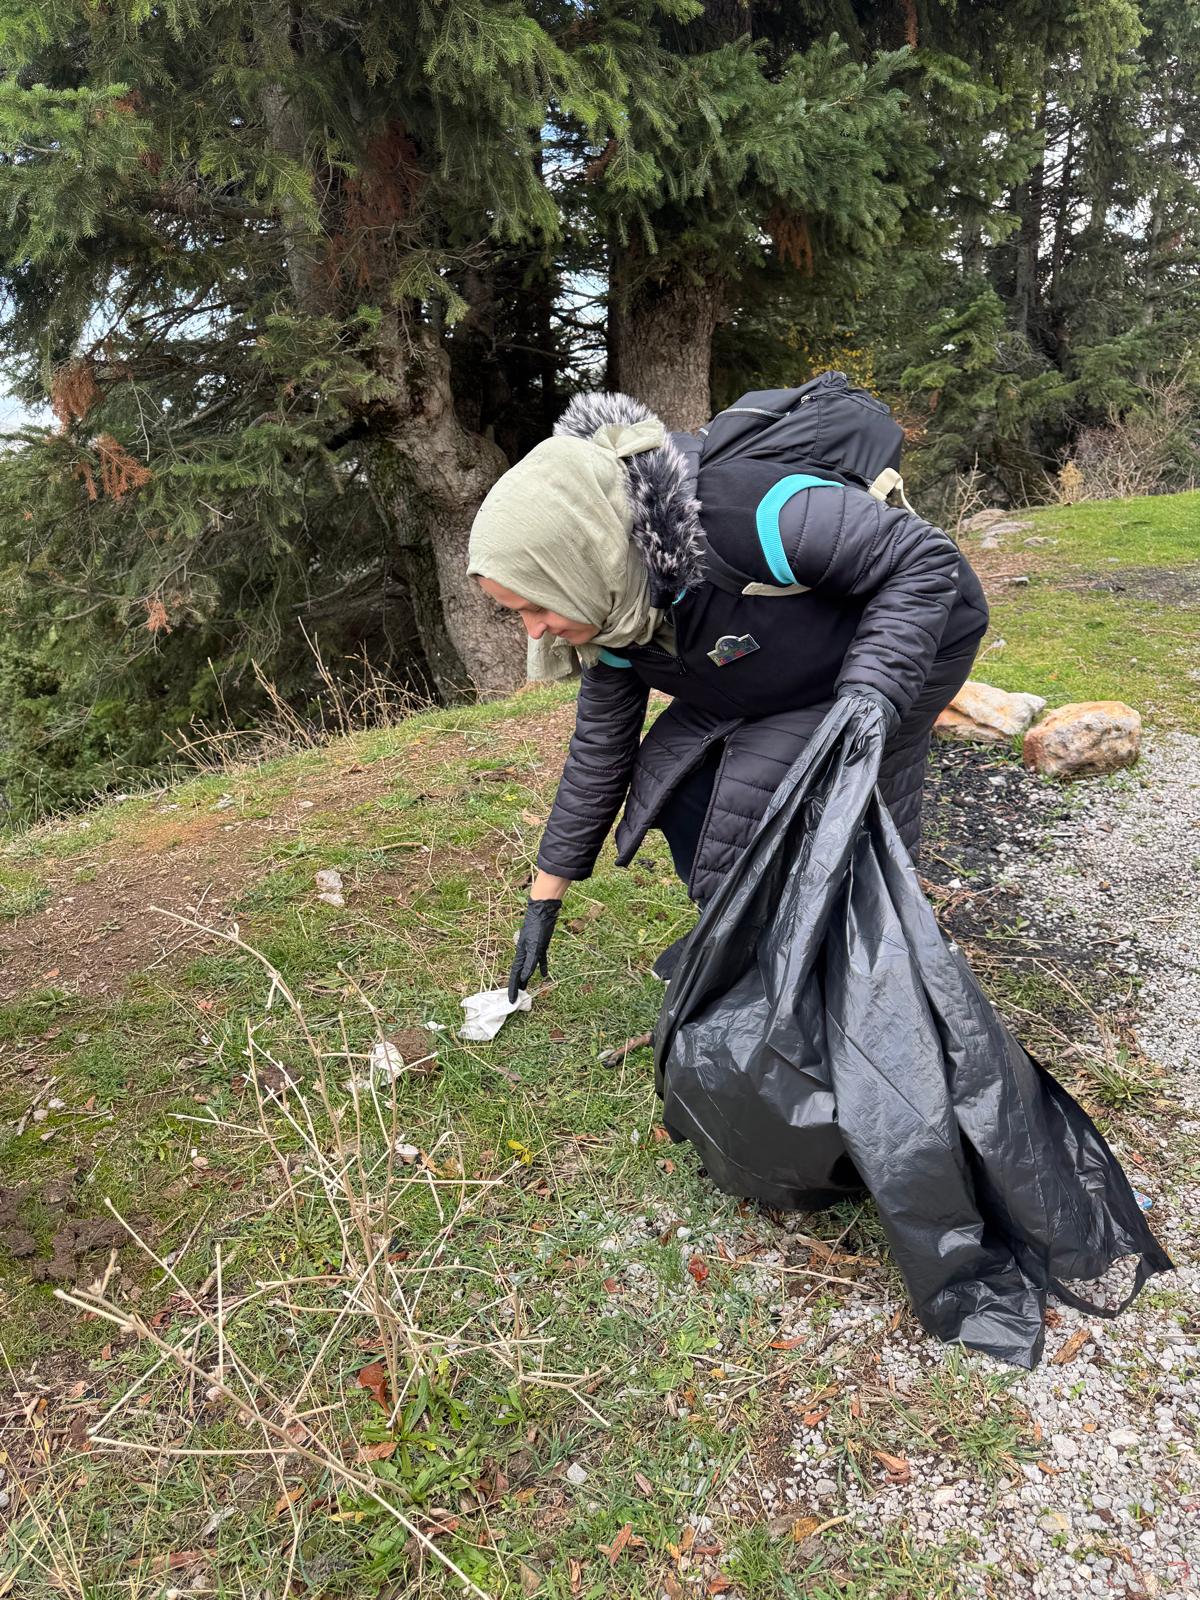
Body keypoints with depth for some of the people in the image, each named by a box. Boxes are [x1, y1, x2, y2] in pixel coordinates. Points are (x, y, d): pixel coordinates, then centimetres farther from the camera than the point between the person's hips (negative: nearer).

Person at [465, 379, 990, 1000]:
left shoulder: (738, 511, -41)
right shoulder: (611, 602, -13)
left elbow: (924, 558, -31)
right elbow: (599, 748, -2)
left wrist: (870, 695, -46)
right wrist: (544, 901, 4)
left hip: (906, 637, -7)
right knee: (678, 775, 0)